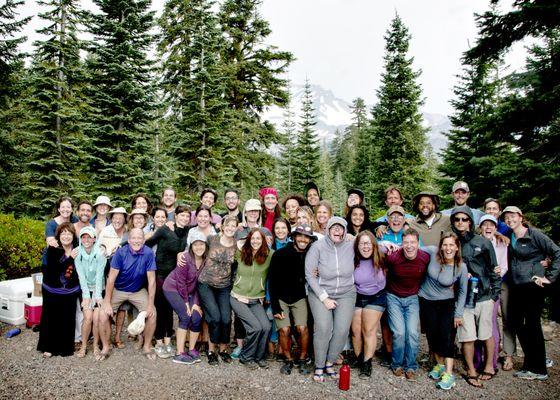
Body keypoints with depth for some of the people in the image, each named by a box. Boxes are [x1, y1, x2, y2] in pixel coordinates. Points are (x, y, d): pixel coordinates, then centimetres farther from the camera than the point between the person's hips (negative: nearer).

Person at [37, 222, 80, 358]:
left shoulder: (76, 249, -4)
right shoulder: (53, 249, -13)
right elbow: (53, 270, -23)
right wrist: (70, 258, -27)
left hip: (70, 292, 2)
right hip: (52, 292, -2)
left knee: (68, 320, 8)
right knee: (51, 319, 9)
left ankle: (66, 346, 24)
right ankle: (48, 347, 27)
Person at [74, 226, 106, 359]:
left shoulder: (100, 253, -10)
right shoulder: (77, 252, -6)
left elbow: (99, 274, -13)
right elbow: (81, 276, -10)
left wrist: (98, 295, -18)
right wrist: (86, 296, -16)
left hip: (98, 288, 0)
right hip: (84, 289, 1)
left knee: (97, 318, -12)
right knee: (88, 317, -15)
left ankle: (96, 345, 9)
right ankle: (83, 345, 6)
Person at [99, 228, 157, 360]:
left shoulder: (148, 253, -20)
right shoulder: (120, 253, -20)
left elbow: (151, 280, -17)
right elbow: (111, 278, -15)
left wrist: (150, 304, -17)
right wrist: (107, 302, -16)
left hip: (138, 291, 0)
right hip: (118, 290, 0)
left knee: (152, 314, -15)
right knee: (103, 315, -15)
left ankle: (147, 347, 7)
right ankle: (105, 348, 9)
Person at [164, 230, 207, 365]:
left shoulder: (206, 261, -7)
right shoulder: (185, 259, -23)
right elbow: (181, 282, -18)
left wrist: (196, 303, -9)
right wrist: (186, 302, -13)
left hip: (189, 292, 5)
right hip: (173, 288, -5)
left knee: (197, 317, -8)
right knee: (185, 317, -16)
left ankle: (191, 350, 10)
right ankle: (179, 354, -7)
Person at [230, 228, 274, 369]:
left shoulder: (269, 256, -4)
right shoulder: (240, 254, 0)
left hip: (256, 300, 2)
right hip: (238, 298, -1)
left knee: (266, 327, -19)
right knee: (256, 327, -19)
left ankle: (259, 357, 9)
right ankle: (246, 357, 8)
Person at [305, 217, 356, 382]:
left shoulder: (351, 246, -4)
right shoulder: (318, 246, -11)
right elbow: (310, 275, -10)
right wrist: (324, 298, -12)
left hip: (346, 294, 2)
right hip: (321, 293, -2)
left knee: (342, 330, -11)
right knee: (323, 328, -17)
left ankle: (330, 363, 12)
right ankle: (319, 367, 4)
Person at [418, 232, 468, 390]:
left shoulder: (461, 267, -16)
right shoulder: (433, 252, -16)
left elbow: (462, 292, -4)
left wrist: (458, 314, -3)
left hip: (447, 303, -2)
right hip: (426, 301, 2)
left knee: (447, 336, -11)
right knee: (432, 334, 7)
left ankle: (448, 374, -5)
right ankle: (439, 364, 28)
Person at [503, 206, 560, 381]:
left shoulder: (534, 234, -8)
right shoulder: (509, 238, 11)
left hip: (533, 286, -7)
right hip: (515, 287, 7)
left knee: (532, 325, -1)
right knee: (517, 323, 10)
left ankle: (539, 370, 12)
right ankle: (530, 364, 25)